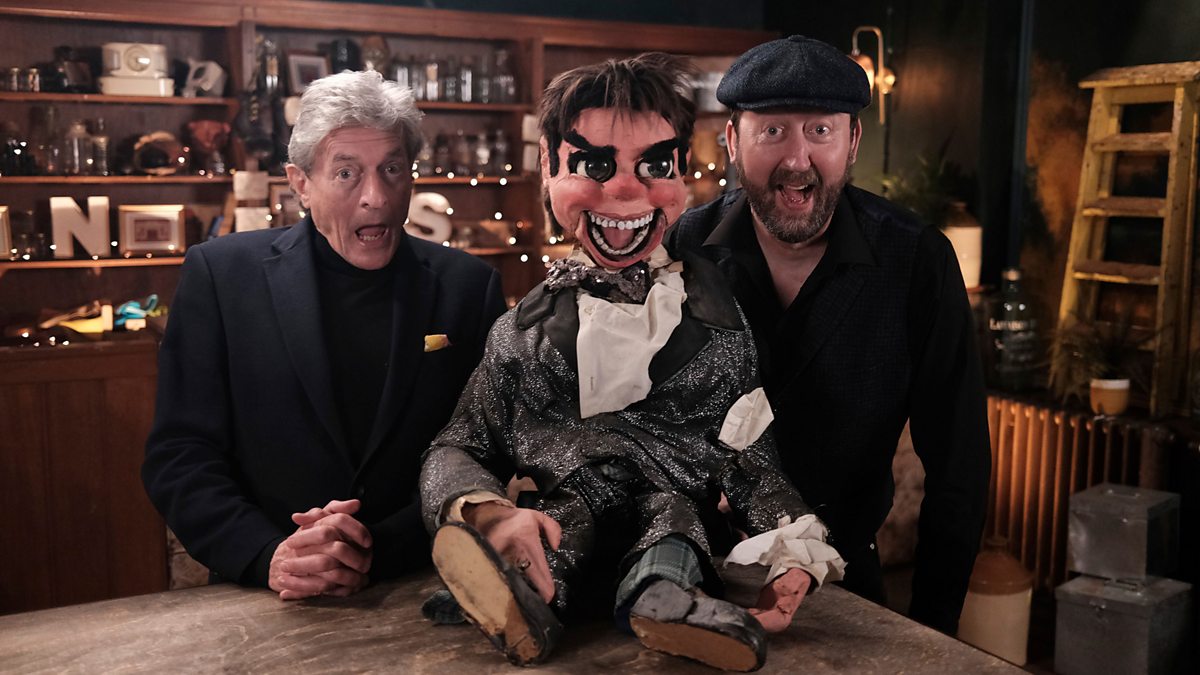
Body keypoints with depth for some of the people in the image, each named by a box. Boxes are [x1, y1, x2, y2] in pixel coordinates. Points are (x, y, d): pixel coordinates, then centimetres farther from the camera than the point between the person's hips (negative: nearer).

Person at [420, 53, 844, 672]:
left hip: (680, 528, 0)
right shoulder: (525, 330, 6)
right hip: (562, 548, 0)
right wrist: (487, 512, -22)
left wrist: (793, 559, -16)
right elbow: (458, 449, 2)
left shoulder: (718, 318, 5)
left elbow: (752, 465, 4)